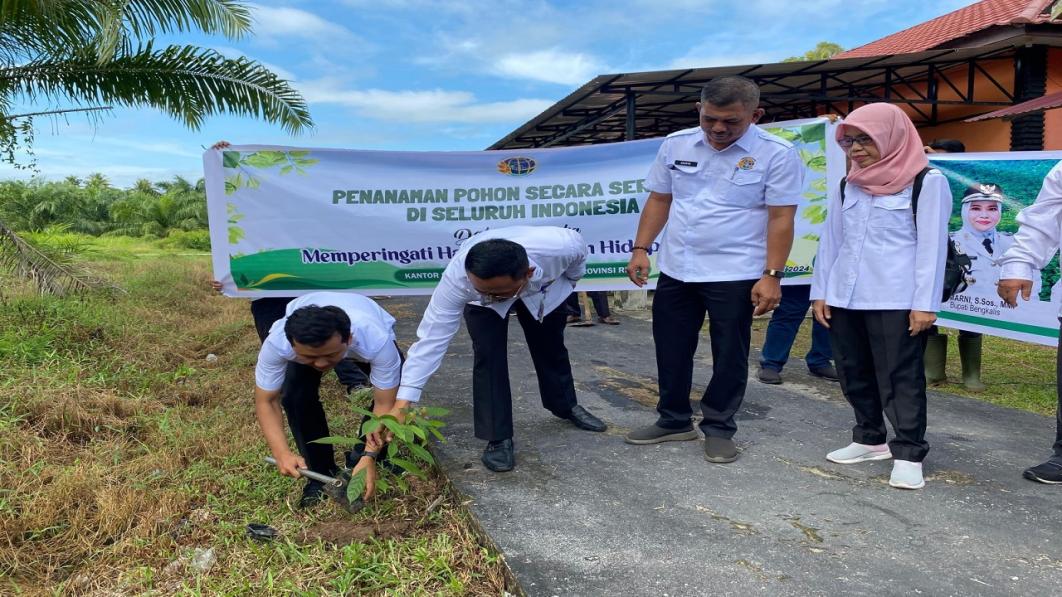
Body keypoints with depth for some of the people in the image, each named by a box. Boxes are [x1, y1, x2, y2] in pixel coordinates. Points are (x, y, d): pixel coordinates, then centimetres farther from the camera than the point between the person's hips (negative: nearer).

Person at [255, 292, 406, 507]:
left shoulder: (377, 341, -45)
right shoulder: (276, 343, -40)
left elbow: (384, 405, -34)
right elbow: (266, 401, -27)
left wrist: (369, 457, -43)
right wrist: (282, 453, -40)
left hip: (370, 329, 0)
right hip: (305, 339, 1)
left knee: (399, 394, -21)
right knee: (295, 396, -24)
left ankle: (379, 454, 7)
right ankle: (321, 473, -2)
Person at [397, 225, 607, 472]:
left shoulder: (561, 246, -44)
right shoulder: (457, 276, -44)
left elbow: (578, 252, -18)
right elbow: (431, 338, -41)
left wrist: (568, 283, 1)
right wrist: (403, 402, -45)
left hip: (544, 288, 2)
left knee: (551, 347, 14)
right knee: (488, 353, -20)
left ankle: (566, 406, 42)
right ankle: (498, 438, -5)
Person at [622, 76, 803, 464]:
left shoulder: (776, 154, -10)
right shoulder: (676, 144, 3)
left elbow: (781, 219, -11)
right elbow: (659, 200, 9)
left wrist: (772, 275, -15)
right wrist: (641, 249, 3)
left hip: (736, 275, -4)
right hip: (675, 270, 5)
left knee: (729, 356, 7)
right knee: (671, 350, 13)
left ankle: (719, 429, 23)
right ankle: (674, 421, 30)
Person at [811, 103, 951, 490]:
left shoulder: (927, 182, -1)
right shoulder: (847, 186, 15)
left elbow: (932, 246, -6)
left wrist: (925, 303, -11)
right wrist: (821, 290, 12)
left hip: (896, 299, -6)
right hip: (844, 297, 6)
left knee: (900, 378, -3)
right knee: (853, 374, 10)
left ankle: (908, 453, 5)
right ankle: (869, 439, 24)